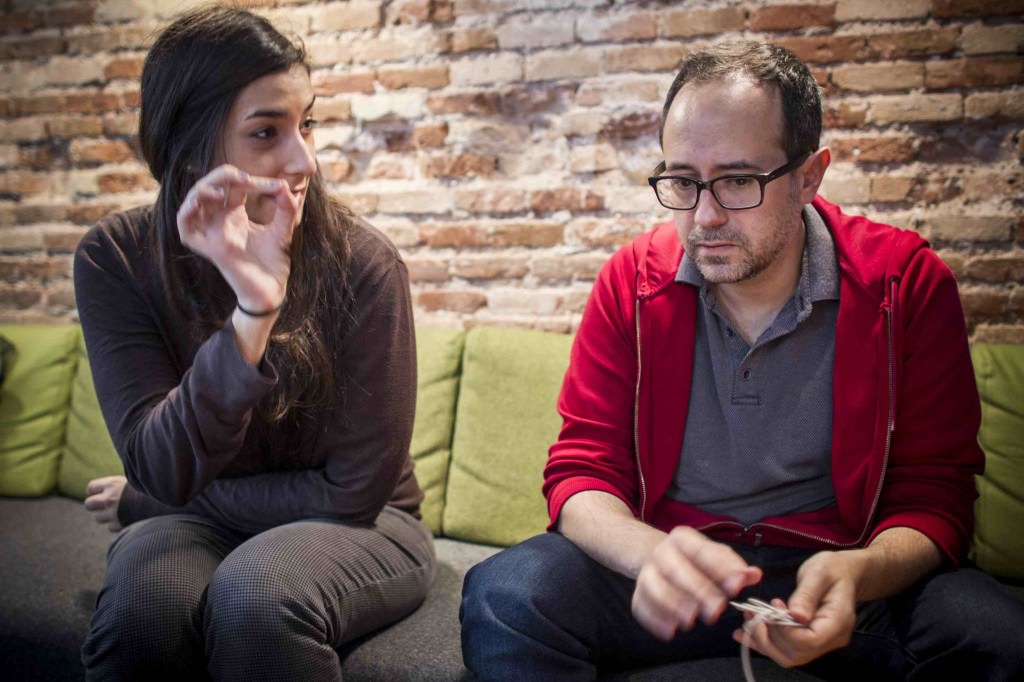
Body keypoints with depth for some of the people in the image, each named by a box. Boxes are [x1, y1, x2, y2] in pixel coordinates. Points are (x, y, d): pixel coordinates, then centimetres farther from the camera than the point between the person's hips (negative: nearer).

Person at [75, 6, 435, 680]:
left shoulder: (363, 263, -18)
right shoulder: (115, 258, -12)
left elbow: (355, 490, -14)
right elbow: (164, 472, -22)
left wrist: (146, 502, -7)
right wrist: (252, 310, -37)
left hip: (355, 526, -2)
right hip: (194, 522, 2)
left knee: (257, 593, -34)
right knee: (142, 594, -30)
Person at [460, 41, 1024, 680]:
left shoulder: (908, 284, -6)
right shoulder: (632, 281, -3)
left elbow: (933, 497, -3)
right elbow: (580, 470, -4)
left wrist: (859, 574, -27)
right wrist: (649, 552, -28)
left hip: (837, 571, 0)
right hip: (674, 569, 0)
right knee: (503, 597, -26)